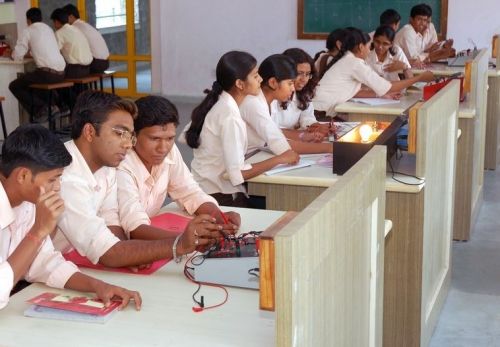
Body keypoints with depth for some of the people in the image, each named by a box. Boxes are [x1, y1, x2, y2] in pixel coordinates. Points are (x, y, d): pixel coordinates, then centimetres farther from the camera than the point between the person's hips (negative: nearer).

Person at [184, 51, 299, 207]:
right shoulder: (230, 115, -21)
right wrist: (280, 159, -18)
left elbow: (186, 136, 16)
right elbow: (237, 174, -26)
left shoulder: (216, 103, 5)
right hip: (220, 197, -9)